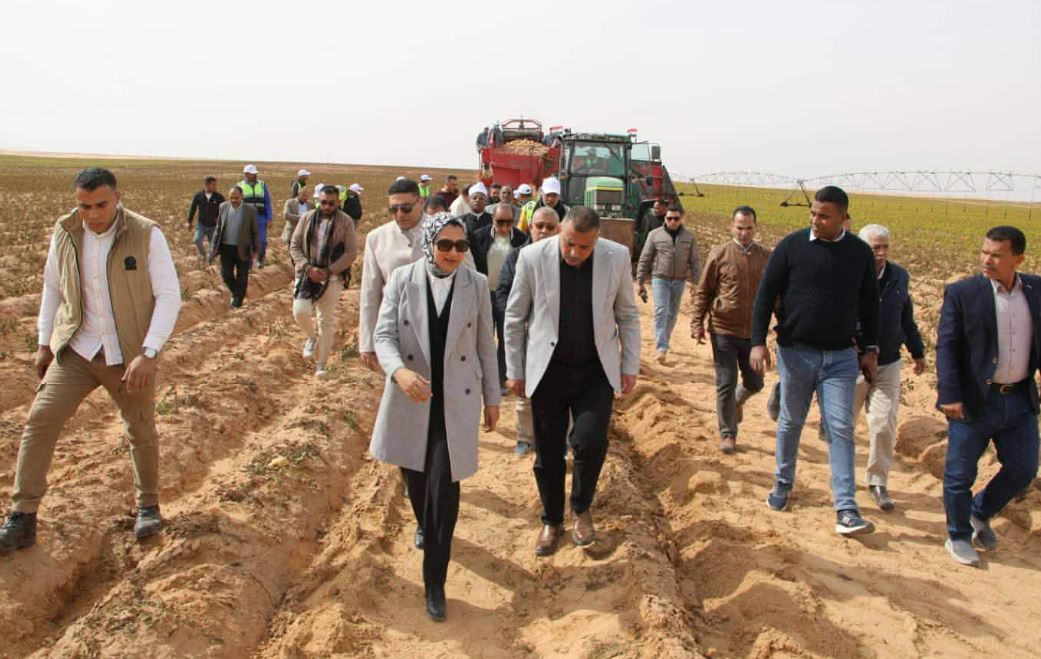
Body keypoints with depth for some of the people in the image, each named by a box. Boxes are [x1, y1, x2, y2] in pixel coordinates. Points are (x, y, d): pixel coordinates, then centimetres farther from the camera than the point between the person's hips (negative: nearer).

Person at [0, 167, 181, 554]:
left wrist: (149, 353, -21)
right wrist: (44, 343, 11)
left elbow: (169, 295, -14)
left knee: (141, 432, 10)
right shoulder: (64, 233, -2)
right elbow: (52, 289, 12)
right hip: (76, 350, 3)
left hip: (129, 356, -2)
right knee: (40, 420, -7)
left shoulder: (147, 235, -13)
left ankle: (148, 505, 33)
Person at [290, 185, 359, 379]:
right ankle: (311, 338, 19)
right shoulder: (307, 218, 3)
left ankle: (321, 364, 16)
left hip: (332, 276, -1)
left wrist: (328, 271, -15)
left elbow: (351, 252, -6)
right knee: (300, 312, -14)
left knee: (327, 320, 5)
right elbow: (294, 246, 4)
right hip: (307, 273, 1)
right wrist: (308, 268, -11)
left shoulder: (346, 222, -3)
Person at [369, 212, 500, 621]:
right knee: (415, 475, 16)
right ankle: (425, 525, 51)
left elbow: (485, 344, 4)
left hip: (457, 399, -1)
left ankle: (434, 583, 3)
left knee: (444, 485, -8)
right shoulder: (402, 279, -5)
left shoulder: (476, 284, -3)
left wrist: (492, 398, 8)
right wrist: (400, 372, -27)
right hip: (411, 397, 1)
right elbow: (384, 334, -7)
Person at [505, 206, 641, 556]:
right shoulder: (532, 257, -12)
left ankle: (582, 509, 16)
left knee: (590, 442, -13)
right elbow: (515, 318, -2)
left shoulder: (617, 257, -8)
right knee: (548, 452, 7)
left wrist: (630, 366, 3)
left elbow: (627, 314, 4)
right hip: (548, 369, 0)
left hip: (596, 369, 0)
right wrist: (514, 370, 1)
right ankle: (551, 521, 30)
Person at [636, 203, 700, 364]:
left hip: (679, 281, 3)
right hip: (660, 279, -2)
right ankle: (661, 348, -18)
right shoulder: (655, 235, -2)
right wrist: (640, 282, -1)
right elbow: (644, 260, 1)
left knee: (672, 314, 10)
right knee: (661, 311, -13)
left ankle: (664, 342, 27)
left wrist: (696, 283, -1)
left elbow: (694, 262, 6)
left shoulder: (689, 237, 4)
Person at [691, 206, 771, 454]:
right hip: (724, 331, -3)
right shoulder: (719, 254, -4)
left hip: (754, 332, 3)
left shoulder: (766, 257, 3)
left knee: (754, 383, 12)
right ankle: (728, 434, 15)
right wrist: (697, 323, -6)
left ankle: (738, 401, 46)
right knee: (726, 384, 2)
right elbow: (703, 292, 0)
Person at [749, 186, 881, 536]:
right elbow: (765, 294, -3)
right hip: (795, 352, -1)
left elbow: (869, 304, 11)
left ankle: (846, 510, -2)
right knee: (790, 422, 12)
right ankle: (783, 483, 34)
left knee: (841, 429, -3)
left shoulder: (860, 252, 1)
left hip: (841, 356, 1)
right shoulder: (792, 245, -6)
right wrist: (758, 342, -10)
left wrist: (870, 349, 8)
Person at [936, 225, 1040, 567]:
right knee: (960, 474, 6)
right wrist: (949, 395, -18)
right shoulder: (961, 293, -9)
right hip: (974, 400, -4)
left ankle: (980, 512, 37)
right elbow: (946, 346, -11)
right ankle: (959, 536, 26)